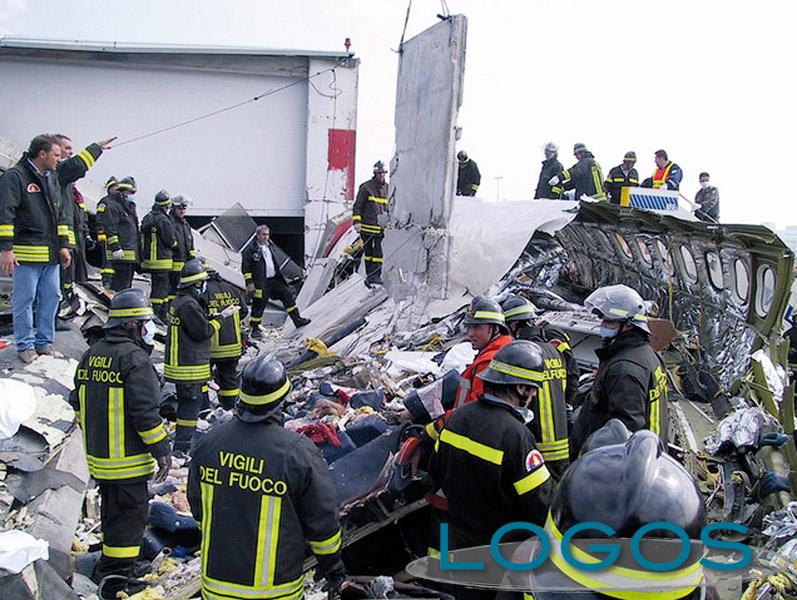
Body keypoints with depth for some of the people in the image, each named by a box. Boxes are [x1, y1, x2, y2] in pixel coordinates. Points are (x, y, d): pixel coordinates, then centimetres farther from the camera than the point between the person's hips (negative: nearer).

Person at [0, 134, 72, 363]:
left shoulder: (52, 179, 17)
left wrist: (63, 245, 15)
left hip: (51, 254, 8)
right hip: (26, 254, -7)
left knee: (51, 297, 10)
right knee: (24, 300, 0)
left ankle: (44, 342, 21)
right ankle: (25, 345, 11)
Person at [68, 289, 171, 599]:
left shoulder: (92, 354, 9)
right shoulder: (134, 358, -18)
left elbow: (78, 402, 17)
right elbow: (145, 411, -21)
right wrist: (162, 450, -14)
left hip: (97, 455, 9)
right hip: (128, 458, -9)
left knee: (113, 509, 22)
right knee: (130, 513, 2)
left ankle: (108, 567, 36)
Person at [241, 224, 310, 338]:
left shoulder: (269, 246, 13)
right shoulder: (251, 249, -11)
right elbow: (245, 267, -12)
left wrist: (280, 275, 23)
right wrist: (249, 283, -17)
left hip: (274, 279, 7)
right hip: (261, 283, -7)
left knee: (288, 294, 5)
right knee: (259, 304, -1)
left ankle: (297, 320, 13)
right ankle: (254, 329, 13)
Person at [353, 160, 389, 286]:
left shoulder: (387, 188, 12)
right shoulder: (366, 187, -3)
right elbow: (358, 205, -1)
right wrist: (357, 221, -9)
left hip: (381, 227, 4)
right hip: (367, 226, -4)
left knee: (378, 252, -1)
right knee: (368, 252, 4)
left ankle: (376, 276, 4)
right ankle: (369, 275, 9)